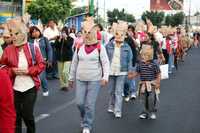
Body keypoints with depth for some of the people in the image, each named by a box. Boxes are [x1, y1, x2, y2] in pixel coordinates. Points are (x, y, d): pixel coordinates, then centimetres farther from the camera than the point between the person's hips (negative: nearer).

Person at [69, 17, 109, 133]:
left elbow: (106, 63, -7)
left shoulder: (100, 47, -6)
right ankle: (85, 118, 34)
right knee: (80, 103, 5)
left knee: (90, 104, -1)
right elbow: (74, 63, 13)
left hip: (94, 80, -3)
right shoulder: (79, 47, 5)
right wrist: (71, 78, 16)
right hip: (80, 79, 4)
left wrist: (105, 77, -19)